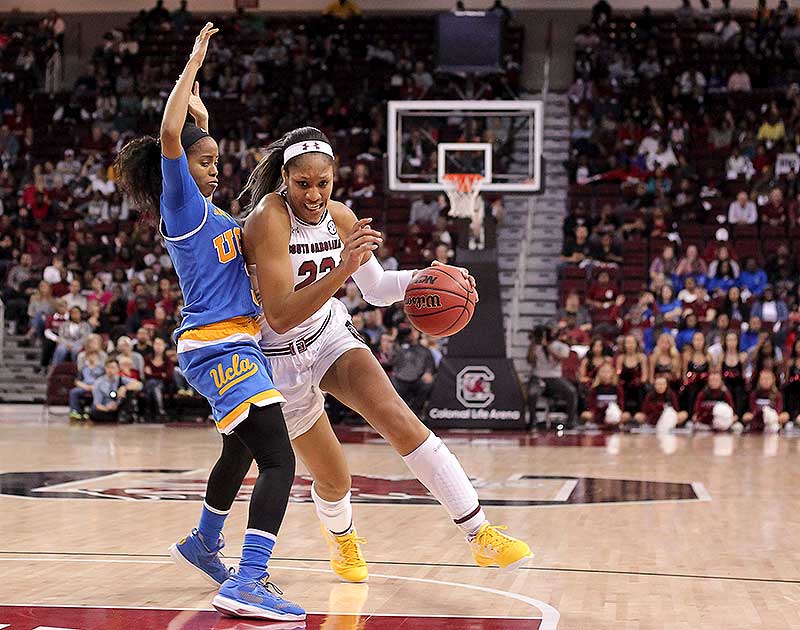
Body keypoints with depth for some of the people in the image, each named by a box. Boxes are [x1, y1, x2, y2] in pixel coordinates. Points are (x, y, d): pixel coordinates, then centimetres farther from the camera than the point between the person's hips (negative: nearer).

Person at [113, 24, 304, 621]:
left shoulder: (206, 210, 16)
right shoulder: (182, 205, -7)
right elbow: (170, 137, -24)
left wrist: (203, 114, 35)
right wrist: (192, 66, -19)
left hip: (238, 343, 10)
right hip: (219, 346, -10)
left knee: (241, 454, 28)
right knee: (279, 461, -21)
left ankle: (204, 544, 49)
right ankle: (248, 584, -31)